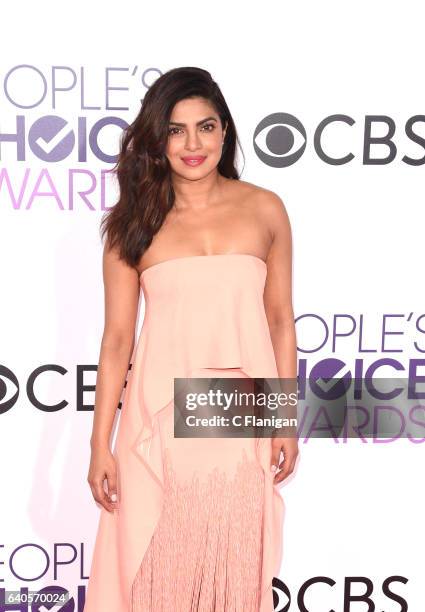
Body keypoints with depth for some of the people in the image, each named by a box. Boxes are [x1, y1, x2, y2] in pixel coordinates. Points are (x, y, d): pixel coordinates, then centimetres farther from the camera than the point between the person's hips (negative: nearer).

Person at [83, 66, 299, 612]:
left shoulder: (265, 209, 2)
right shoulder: (134, 220, 0)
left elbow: (280, 320, 6)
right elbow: (117, 336, 0)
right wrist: (100, 443, -2)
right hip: (161, 417, 0)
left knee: (235, 562, 12)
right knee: (154, 567, 10)